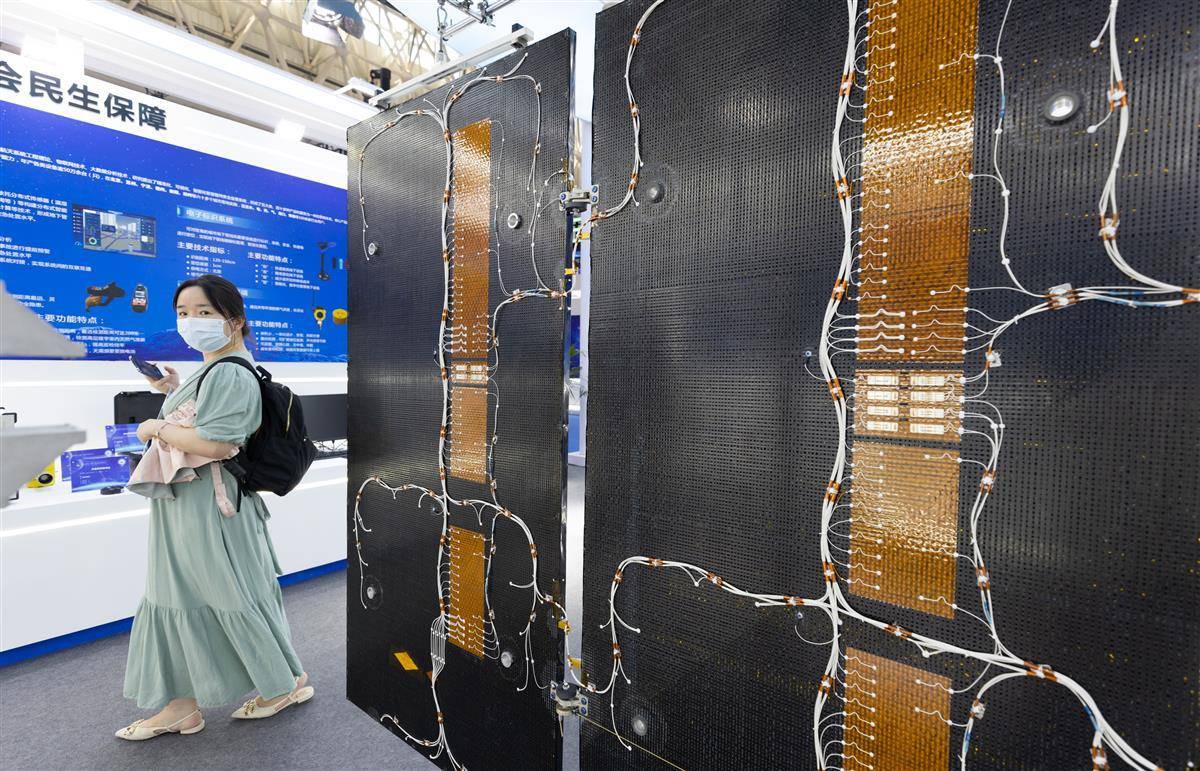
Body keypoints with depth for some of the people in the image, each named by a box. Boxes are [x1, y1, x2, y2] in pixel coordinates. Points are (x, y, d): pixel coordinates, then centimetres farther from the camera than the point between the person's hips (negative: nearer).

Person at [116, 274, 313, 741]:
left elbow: (217, 443, -28)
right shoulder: (214, 371, 13)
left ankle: (288, 683, 23)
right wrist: (174, 391, 12)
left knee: (237, 597, 3)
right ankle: (181, 705, 30)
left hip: (211, 509, -10)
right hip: (184, 507, 10)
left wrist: (158, 428, -14)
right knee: (178, 598, 16)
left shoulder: (230, 375, -19)